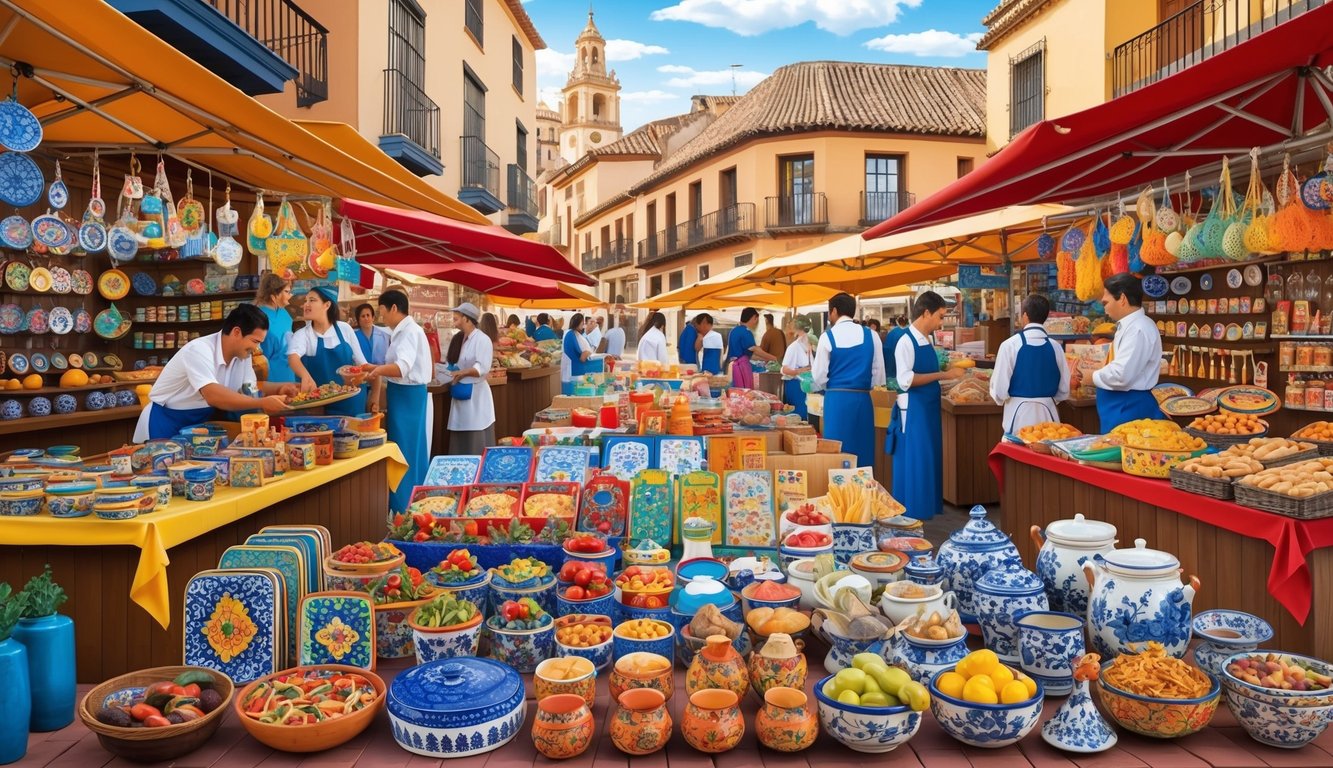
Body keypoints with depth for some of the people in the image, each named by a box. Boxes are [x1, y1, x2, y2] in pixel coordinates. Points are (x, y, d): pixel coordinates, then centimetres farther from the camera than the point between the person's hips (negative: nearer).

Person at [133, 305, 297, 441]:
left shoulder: (242, 353, -5)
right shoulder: (199, 350, -28)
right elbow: (213, 396, -41)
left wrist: (280, 388, -15)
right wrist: (262, 403, -44)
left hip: (198, 423, 7)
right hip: (165, 423, -7)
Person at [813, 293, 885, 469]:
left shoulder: (827, 337, -5)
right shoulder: (870, 335, 2)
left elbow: (819, 377, -4)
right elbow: (878, 376, 3)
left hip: (836, 400, -2)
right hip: (862, 399, 2)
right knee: (863, 450, 10)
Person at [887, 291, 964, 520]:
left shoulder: (927, 341, 11)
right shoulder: (906, 341, -16)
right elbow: (905, 380, -26)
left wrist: (949, 372, 8)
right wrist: (943, 375, -23)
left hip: (929, 407, 9)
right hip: (913, 409, -9)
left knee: (929, 460, 15)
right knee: (913, 461, -2)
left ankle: (926, 508, 27)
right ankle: (910, 514, 9)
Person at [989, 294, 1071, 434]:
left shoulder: (1010, 345, -11)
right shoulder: (1055, 347, -1)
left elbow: (999, 390, -11)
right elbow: (1064, 391, 5)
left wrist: (1000, 399, 11)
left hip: (1019, 414, -3)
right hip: (1048, 413, 3)